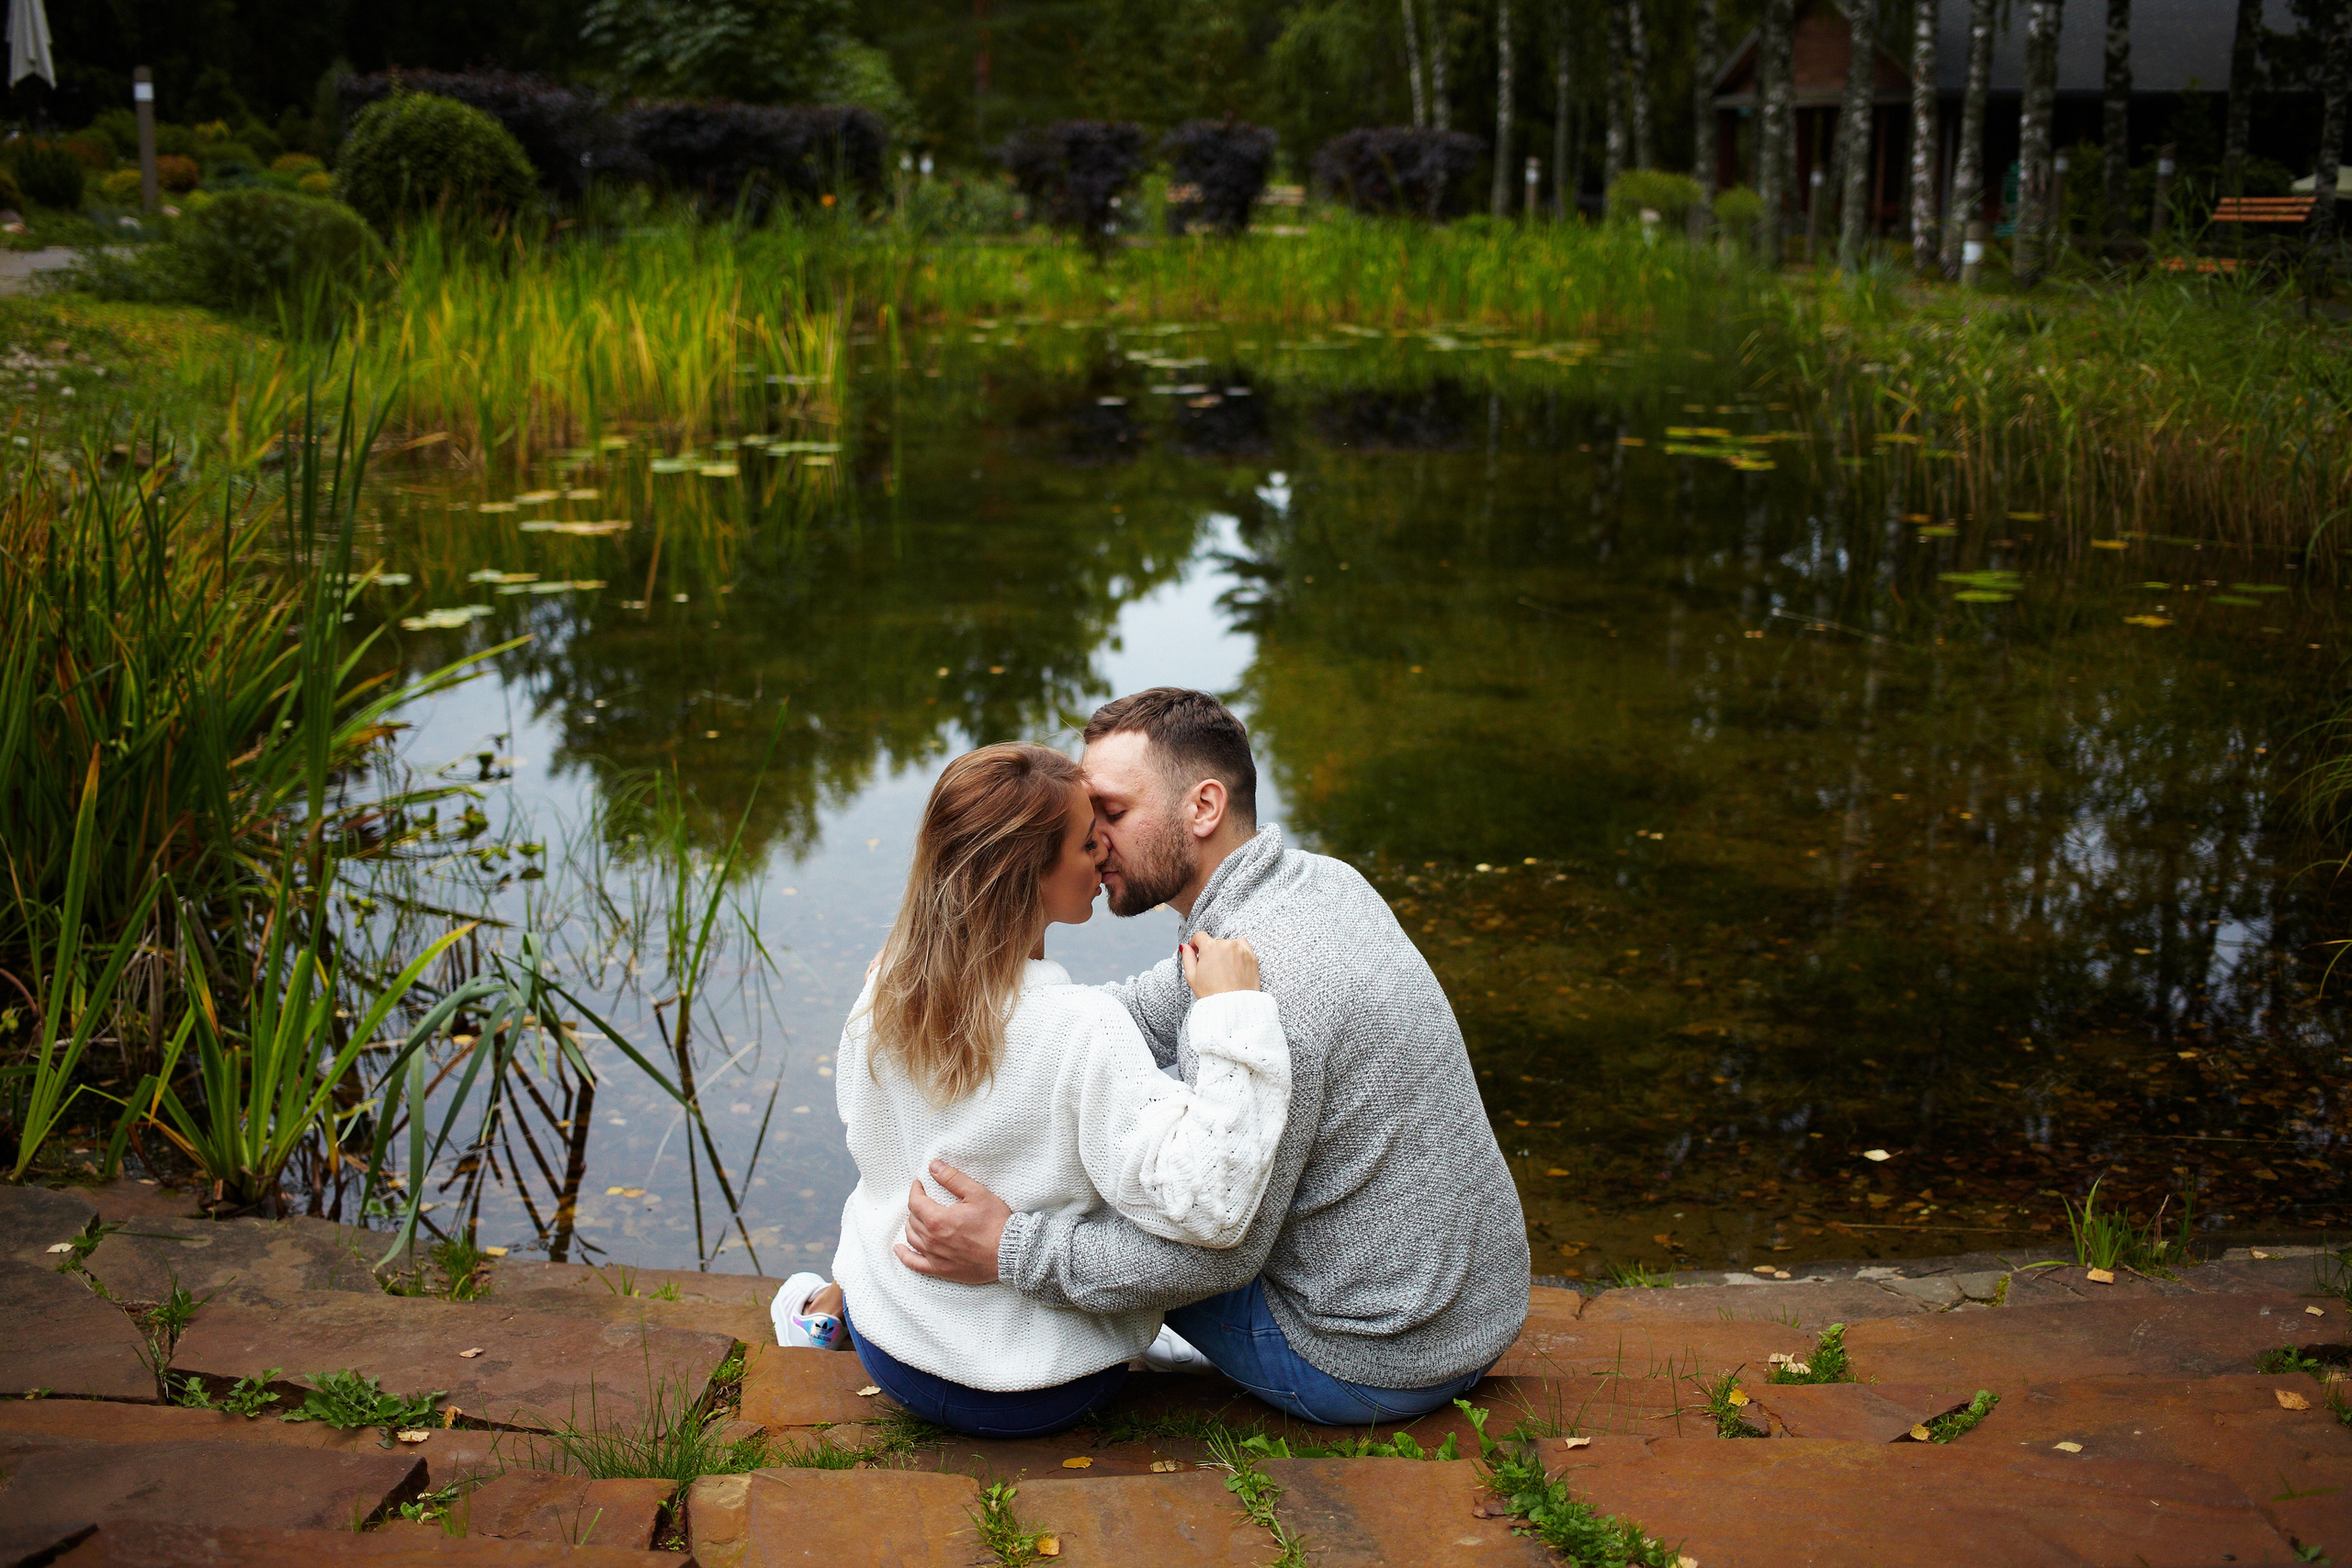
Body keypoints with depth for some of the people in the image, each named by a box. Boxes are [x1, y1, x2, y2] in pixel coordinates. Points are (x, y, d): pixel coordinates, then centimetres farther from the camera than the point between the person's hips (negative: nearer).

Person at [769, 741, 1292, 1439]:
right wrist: (1231, 1014, -32)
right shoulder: (1082, 1030, -29)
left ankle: (831, 1307, 35)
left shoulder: (888, 983, -10)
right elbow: (1206, 1206, -34)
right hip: (1032, 1396, -5)